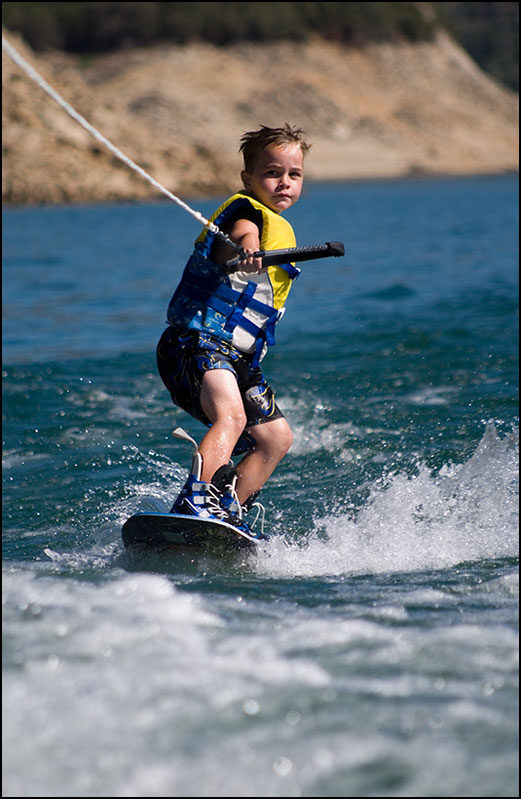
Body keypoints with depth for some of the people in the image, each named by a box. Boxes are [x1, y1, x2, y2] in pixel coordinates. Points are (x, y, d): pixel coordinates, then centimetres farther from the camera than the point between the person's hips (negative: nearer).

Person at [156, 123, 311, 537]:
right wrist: (245, 252, -58)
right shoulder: (251, 214, -9)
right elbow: (239, 234, -35)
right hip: (196, 344, -10)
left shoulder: (279, 230, 21)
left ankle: (229, 513, 13)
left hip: (235, 359, 10)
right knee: (231, 415, -32)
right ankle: (194, 504, -46)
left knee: (276, 437, 11)